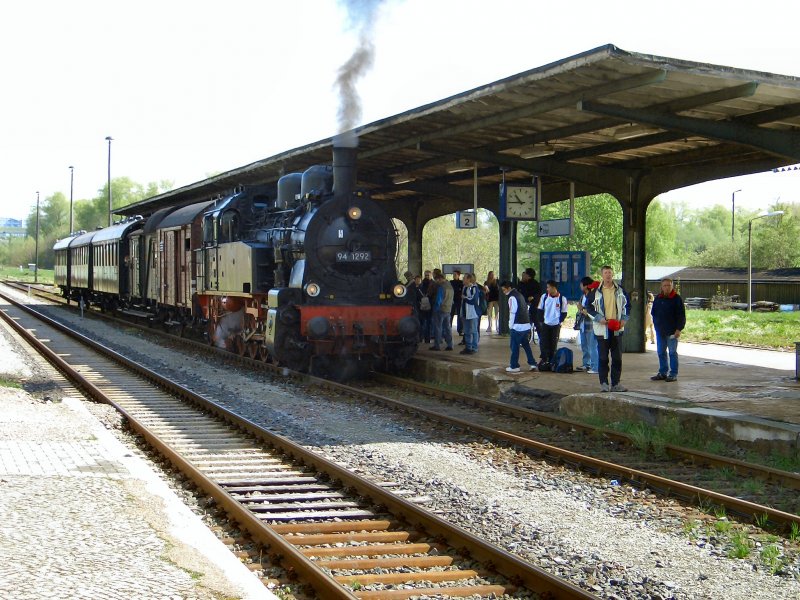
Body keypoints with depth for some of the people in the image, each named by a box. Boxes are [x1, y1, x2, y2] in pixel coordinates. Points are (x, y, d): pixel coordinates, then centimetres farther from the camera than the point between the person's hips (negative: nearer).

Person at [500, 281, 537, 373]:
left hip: (518, 326, -9)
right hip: (526, 325, 9)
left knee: (514, 346, -2)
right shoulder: (519, 295, 15)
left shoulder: (512, 297, -12)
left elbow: (512, 313, -14)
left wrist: (510, 326, -6)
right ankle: (532, 363, 15)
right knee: (526, 345, 16)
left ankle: (514, 366, 0)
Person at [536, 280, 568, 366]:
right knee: (543, 343, -4)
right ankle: (544, 359, 5)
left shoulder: (562, 299, -6)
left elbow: (564, 313, 2)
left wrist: (559, 321, -5)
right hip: (545, 324, 2)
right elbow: (539, 310, 7)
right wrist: (541, 320, 0)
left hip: (556, 325, -2)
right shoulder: (544, 296, 0)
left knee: (553, 344, 4)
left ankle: (551, 361, 14)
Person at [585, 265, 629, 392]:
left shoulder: (620, 290, 7)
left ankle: (616, 383, 10)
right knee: (603, 357, -1)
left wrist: (623, 319, 1)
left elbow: (626, 305, 16)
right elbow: (589, 307, 2)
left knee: (617, 357, 4)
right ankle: (603, 383, 6)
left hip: (617, 328, 2)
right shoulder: (595, 291, -1)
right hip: (602, 328, -2)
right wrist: (600, 319, -9)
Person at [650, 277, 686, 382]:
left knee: (672, 352, -1)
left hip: (672, 332, -6)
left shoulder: (677, 299, -5)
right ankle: (663, 373, 18)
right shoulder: (658, 298, 11)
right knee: (661, 352, 9)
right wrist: (656, 324, 10)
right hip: (660, 331, 6)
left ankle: (673, 374, 3)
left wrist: (679, 329, -13)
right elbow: (654, 313, 20)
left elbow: (681, 316, -7)